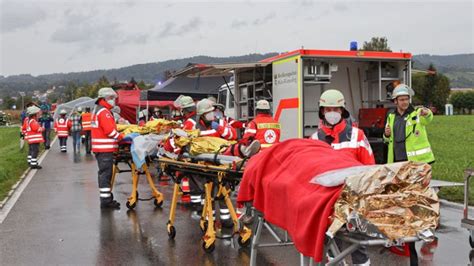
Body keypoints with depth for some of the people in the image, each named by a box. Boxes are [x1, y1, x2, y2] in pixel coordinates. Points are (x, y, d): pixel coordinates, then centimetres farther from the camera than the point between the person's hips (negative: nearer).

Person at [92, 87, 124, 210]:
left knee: (105, 173, 15)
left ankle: (107, 198, 21)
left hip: (101, 148, 11)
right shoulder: (104, 112, -13)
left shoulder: (98, 110, 21)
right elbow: (110, 131, -21)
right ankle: (106, 200, -6)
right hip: (105, 148, -11)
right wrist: (121, 137, -9)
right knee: (105, 173, -8)